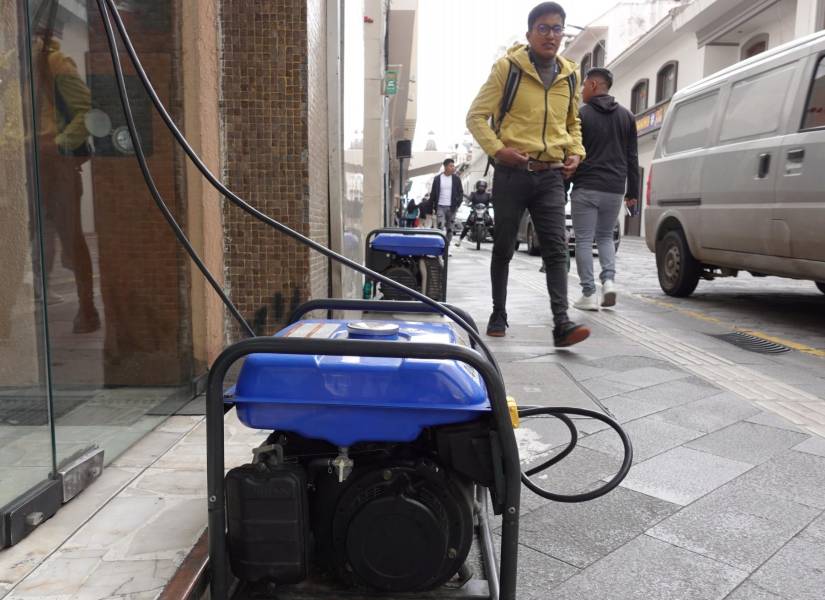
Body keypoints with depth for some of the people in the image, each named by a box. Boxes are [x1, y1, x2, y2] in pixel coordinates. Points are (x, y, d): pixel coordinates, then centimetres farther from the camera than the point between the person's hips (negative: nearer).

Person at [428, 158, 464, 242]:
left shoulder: (456, 179, 4)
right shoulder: (437, 178, 2)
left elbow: (460, 193, 7)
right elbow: (433, 193, 6)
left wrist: (457, 204, -5)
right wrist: (432, 206, 0)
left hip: (451, 207, 2)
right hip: (440, 207, -2)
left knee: (450, 229, 6)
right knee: (440, 227, -12)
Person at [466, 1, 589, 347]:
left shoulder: (569, 76, 14)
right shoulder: (507, 68, 0)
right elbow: (476, 116, -1)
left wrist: (576, 153, 9)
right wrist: (497, 149, -16)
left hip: (551, 176, 3)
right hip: (512, 172, -3)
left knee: (556, 249, -8)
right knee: (504, 248, 7)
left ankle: (562, 323, -11)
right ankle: (498, 316, 21)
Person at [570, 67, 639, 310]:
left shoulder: (580, 114, -1)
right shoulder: (626, 116, 13)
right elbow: (632, 158, 12)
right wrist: (632, 192, 15)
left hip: (586, 188, -4)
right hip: (614, 190, 5)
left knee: (584, 240, 1)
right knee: (605, 236, 19)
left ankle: (589, 294, -1)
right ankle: (608, 280, -1)